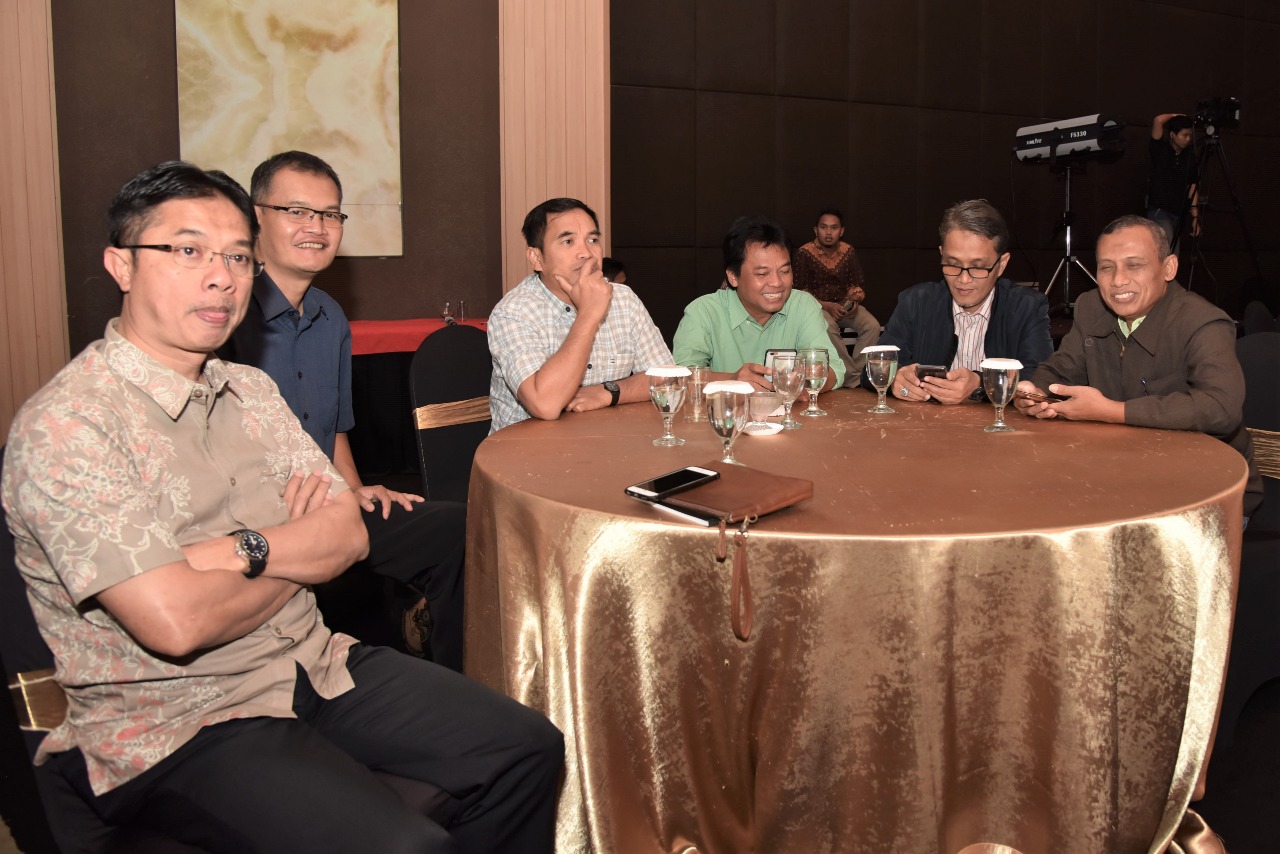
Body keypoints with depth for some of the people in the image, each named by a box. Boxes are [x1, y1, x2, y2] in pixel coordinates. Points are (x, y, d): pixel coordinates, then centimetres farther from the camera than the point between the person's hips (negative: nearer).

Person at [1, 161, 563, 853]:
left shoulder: (250, 390, 9)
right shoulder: (63, 428, -15)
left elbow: (350, 534, 1)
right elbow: (175, 622, -23)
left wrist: (240, 550, -18)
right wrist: (298, 551, -6)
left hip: (316, 666, 7)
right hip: (176, 726, -7)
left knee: (529, 751, -2)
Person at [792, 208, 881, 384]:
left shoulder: (848, 252, 7)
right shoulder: (804, 253, -5)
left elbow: (855, 285, 12)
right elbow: (801, 292, -7)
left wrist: (854, 301, -12)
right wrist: (827, 306, -20)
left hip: (844, 305, 4)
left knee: (872, 326, -24)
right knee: (829, 328, -37)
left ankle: (855, 375, -19)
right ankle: (853, 378, -26)